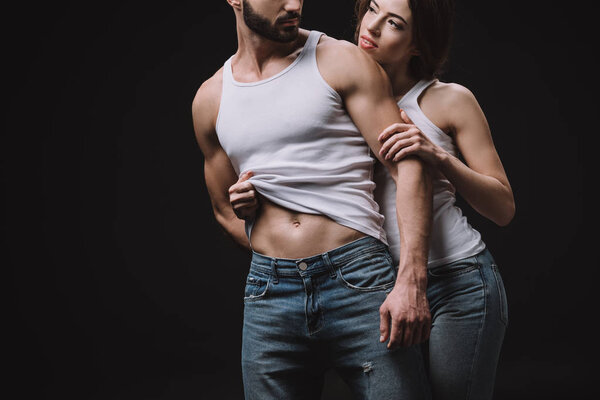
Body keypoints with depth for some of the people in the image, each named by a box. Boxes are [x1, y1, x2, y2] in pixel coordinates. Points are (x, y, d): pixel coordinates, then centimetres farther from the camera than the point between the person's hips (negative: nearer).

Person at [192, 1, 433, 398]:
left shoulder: (342, 61, 1)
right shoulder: (210, 100, 12)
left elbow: (409, 167, -6)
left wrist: (411, 281, -16)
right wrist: (283, 263, 8)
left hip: (360, 283, -3)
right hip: (269, 296, 3)